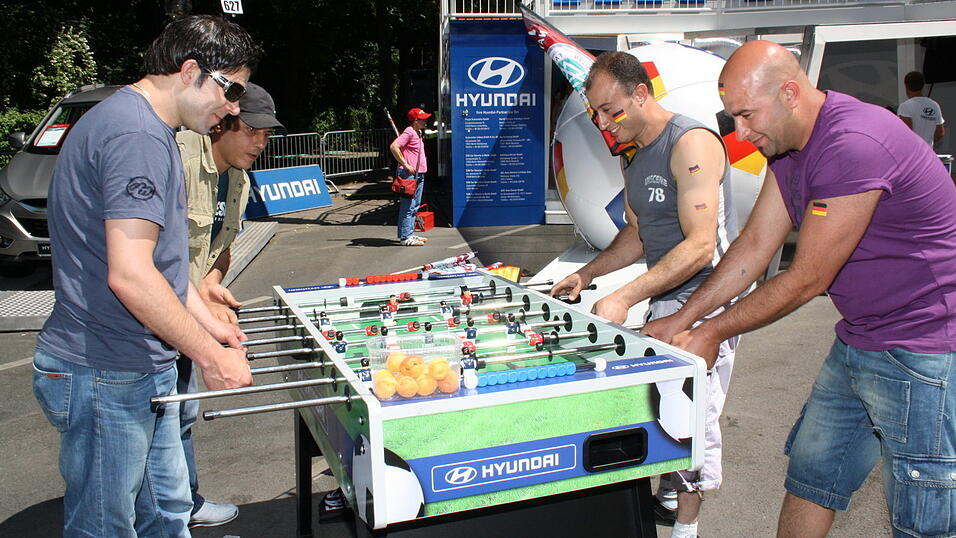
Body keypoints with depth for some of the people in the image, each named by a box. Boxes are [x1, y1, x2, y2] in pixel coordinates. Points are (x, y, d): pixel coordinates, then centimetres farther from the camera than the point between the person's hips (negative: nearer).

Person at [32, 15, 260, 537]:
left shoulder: (149, 129, 15)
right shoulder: (137, 136, -20)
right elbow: (129, 275, -27)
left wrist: (207, 323, 17)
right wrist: (212, 356, -18)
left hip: (141, 369, 10)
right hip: (105, 376, -10)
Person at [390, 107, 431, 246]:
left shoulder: (418, 133, 17)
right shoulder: (409, 132, -13)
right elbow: (393, 147, -25)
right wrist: (406, 165, -23)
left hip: (419, 174, 10)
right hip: (409, 174, -10)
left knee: (415, 206, 14)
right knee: (408, 206, -9)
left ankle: (410, 234, 22)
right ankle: (405, 237, -7)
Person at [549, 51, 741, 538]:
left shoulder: (692, 143, -18)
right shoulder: (634, 158, 11)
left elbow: (699, 246, -25)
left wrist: (624, 299, -29)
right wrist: (586, 274, 9)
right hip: (662, 301, 8)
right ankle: (667, 496, 31)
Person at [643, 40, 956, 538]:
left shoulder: (854, 145, -26)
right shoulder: (786, 145, 4)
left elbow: (807, 280, -21)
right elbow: (754, 245, 6)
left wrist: (713, 332, -10)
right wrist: (681, 320, 2)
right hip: (857, 342, 9)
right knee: (808, 477, 16)